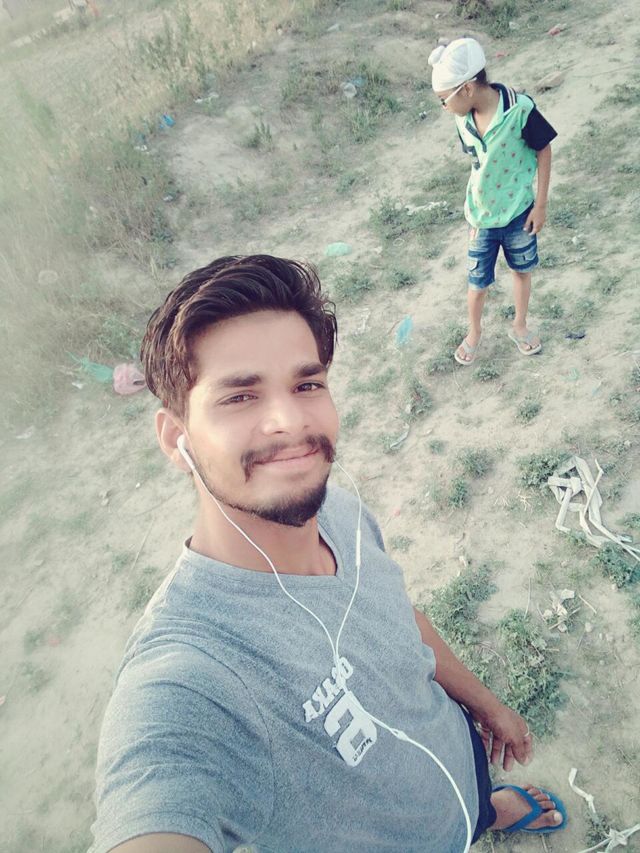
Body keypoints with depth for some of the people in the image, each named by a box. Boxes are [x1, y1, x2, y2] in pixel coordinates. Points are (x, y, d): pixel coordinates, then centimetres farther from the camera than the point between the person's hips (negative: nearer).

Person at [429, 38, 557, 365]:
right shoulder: (463, 120, -10)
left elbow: (544, 150, -11)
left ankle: (519, 326, 42)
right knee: (478, 283, 12)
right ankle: (474, 332, 38)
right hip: (482, 217, 2)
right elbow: (478, 164, 3)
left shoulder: (519, 108, -23)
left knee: (521, 271, 18)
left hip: (519, 213, -2)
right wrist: (473, 213, 7)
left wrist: (540, 204, -9)